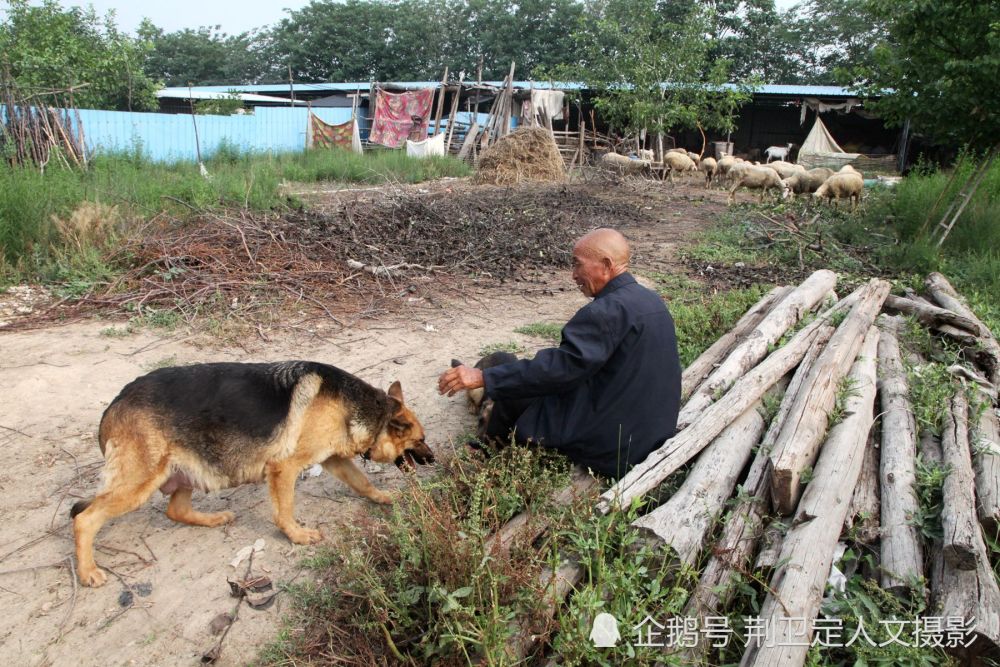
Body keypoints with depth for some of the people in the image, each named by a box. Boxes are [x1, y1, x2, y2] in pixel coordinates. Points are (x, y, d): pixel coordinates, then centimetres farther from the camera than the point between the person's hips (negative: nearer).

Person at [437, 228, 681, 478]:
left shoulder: (610, 310, -23)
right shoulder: (651, 299, 7)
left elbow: (560, 366, -27)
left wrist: (483, 378, -25)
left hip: (615, 447, -9)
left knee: (513, 393, 2)